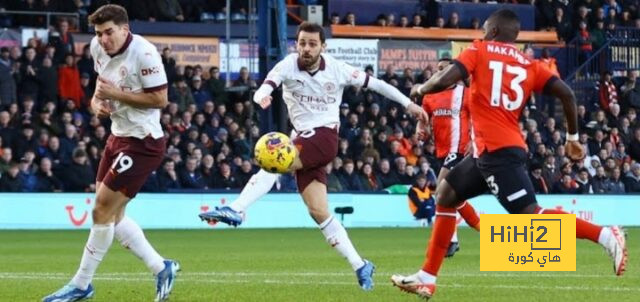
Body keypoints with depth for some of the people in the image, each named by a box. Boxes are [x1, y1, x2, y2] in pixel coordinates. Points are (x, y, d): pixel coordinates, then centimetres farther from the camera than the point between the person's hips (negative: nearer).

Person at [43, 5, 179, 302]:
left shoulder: (143, 53, -21)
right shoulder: (98, 48, 2)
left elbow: (160, 99, -21)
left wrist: (115, 94, -23)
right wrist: (98, 102, -2)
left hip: (142, 142, -9)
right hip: (118, 136, 9)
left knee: (103, 211, -7)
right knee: (113, 214, 10)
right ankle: (161, 268, 22)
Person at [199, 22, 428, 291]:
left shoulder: (337, 69, -3)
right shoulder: (289, 65, -3)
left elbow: (374, 83, 8)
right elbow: (268, 84, -22)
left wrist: (408, 103, 8)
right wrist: (261, 95, -47)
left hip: (324, 136, -4)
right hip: (304, 140, 4)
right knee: (319, 213, 0)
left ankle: (235, 210, -37)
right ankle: (360, 266, 6)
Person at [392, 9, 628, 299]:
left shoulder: (479, 51, 0)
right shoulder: (528, 65, 15)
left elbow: (443, 81, -12)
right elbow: (566, 92, 5)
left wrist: (420, 89, 10)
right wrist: (573, 137, 16)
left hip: (496, 150, -8)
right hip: (497, 149, 8)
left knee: (531, 216, -14)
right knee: (445, 196, 19)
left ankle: (606, 236, -23)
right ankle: (426, 278, 20)